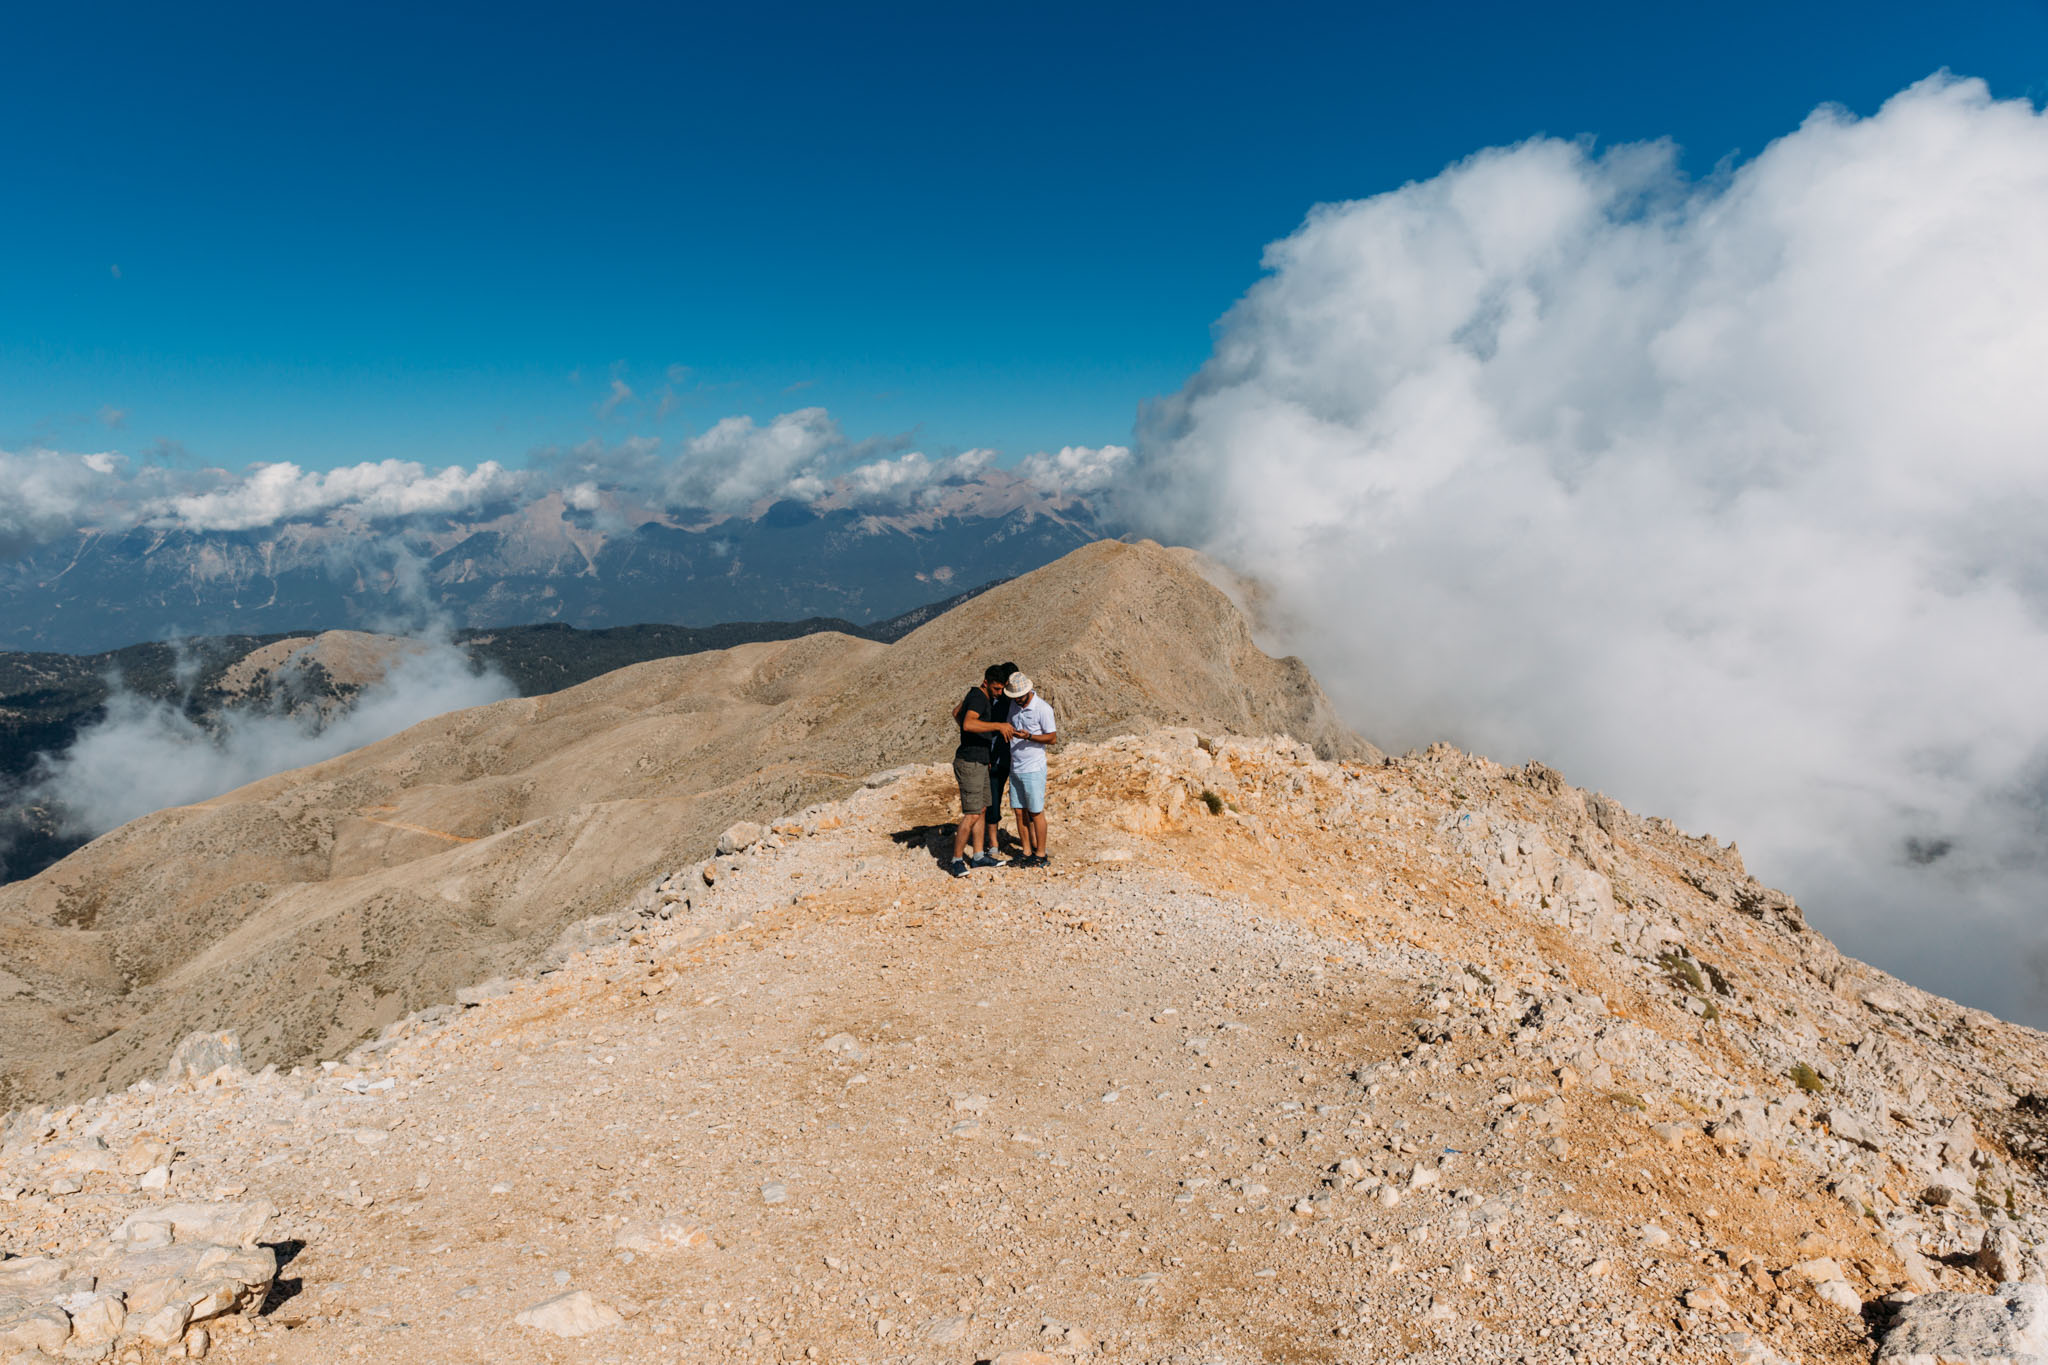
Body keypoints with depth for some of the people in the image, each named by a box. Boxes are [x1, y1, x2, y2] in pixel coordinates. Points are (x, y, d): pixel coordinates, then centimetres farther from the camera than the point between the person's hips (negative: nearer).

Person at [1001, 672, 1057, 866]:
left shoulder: (1042, 708, -14)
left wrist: (1029, 736, -25)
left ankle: (1041, 855, 11)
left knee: (1036, 813, 1)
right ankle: (1027, 852, 18)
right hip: (1015, 768, 6)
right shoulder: (1013, 704, 5)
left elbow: (1053, 738, -13)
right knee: (1019, 812, 8)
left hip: (1033, 769, -6)